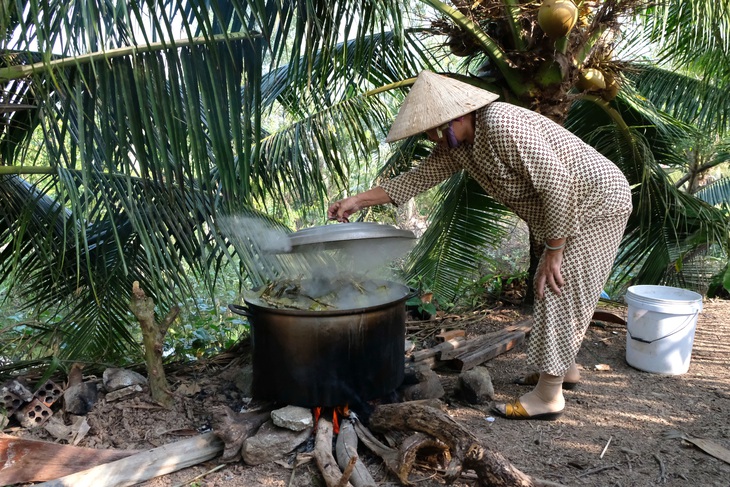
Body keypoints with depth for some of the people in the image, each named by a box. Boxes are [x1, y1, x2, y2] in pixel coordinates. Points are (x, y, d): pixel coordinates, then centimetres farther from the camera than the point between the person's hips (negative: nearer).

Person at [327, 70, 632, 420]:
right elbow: (418, 177, 4)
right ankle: (565, 369, 32)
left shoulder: (503, 127, -30)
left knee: (559, 290, -10)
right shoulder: (457, 145, -1)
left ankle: (548, 397, -1)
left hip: (596, 201, -10)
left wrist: (553, 251, -23)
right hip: (566, 208, 10)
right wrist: (358, 201, 0)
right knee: (550, 288, 15)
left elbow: (557, 185, -30)